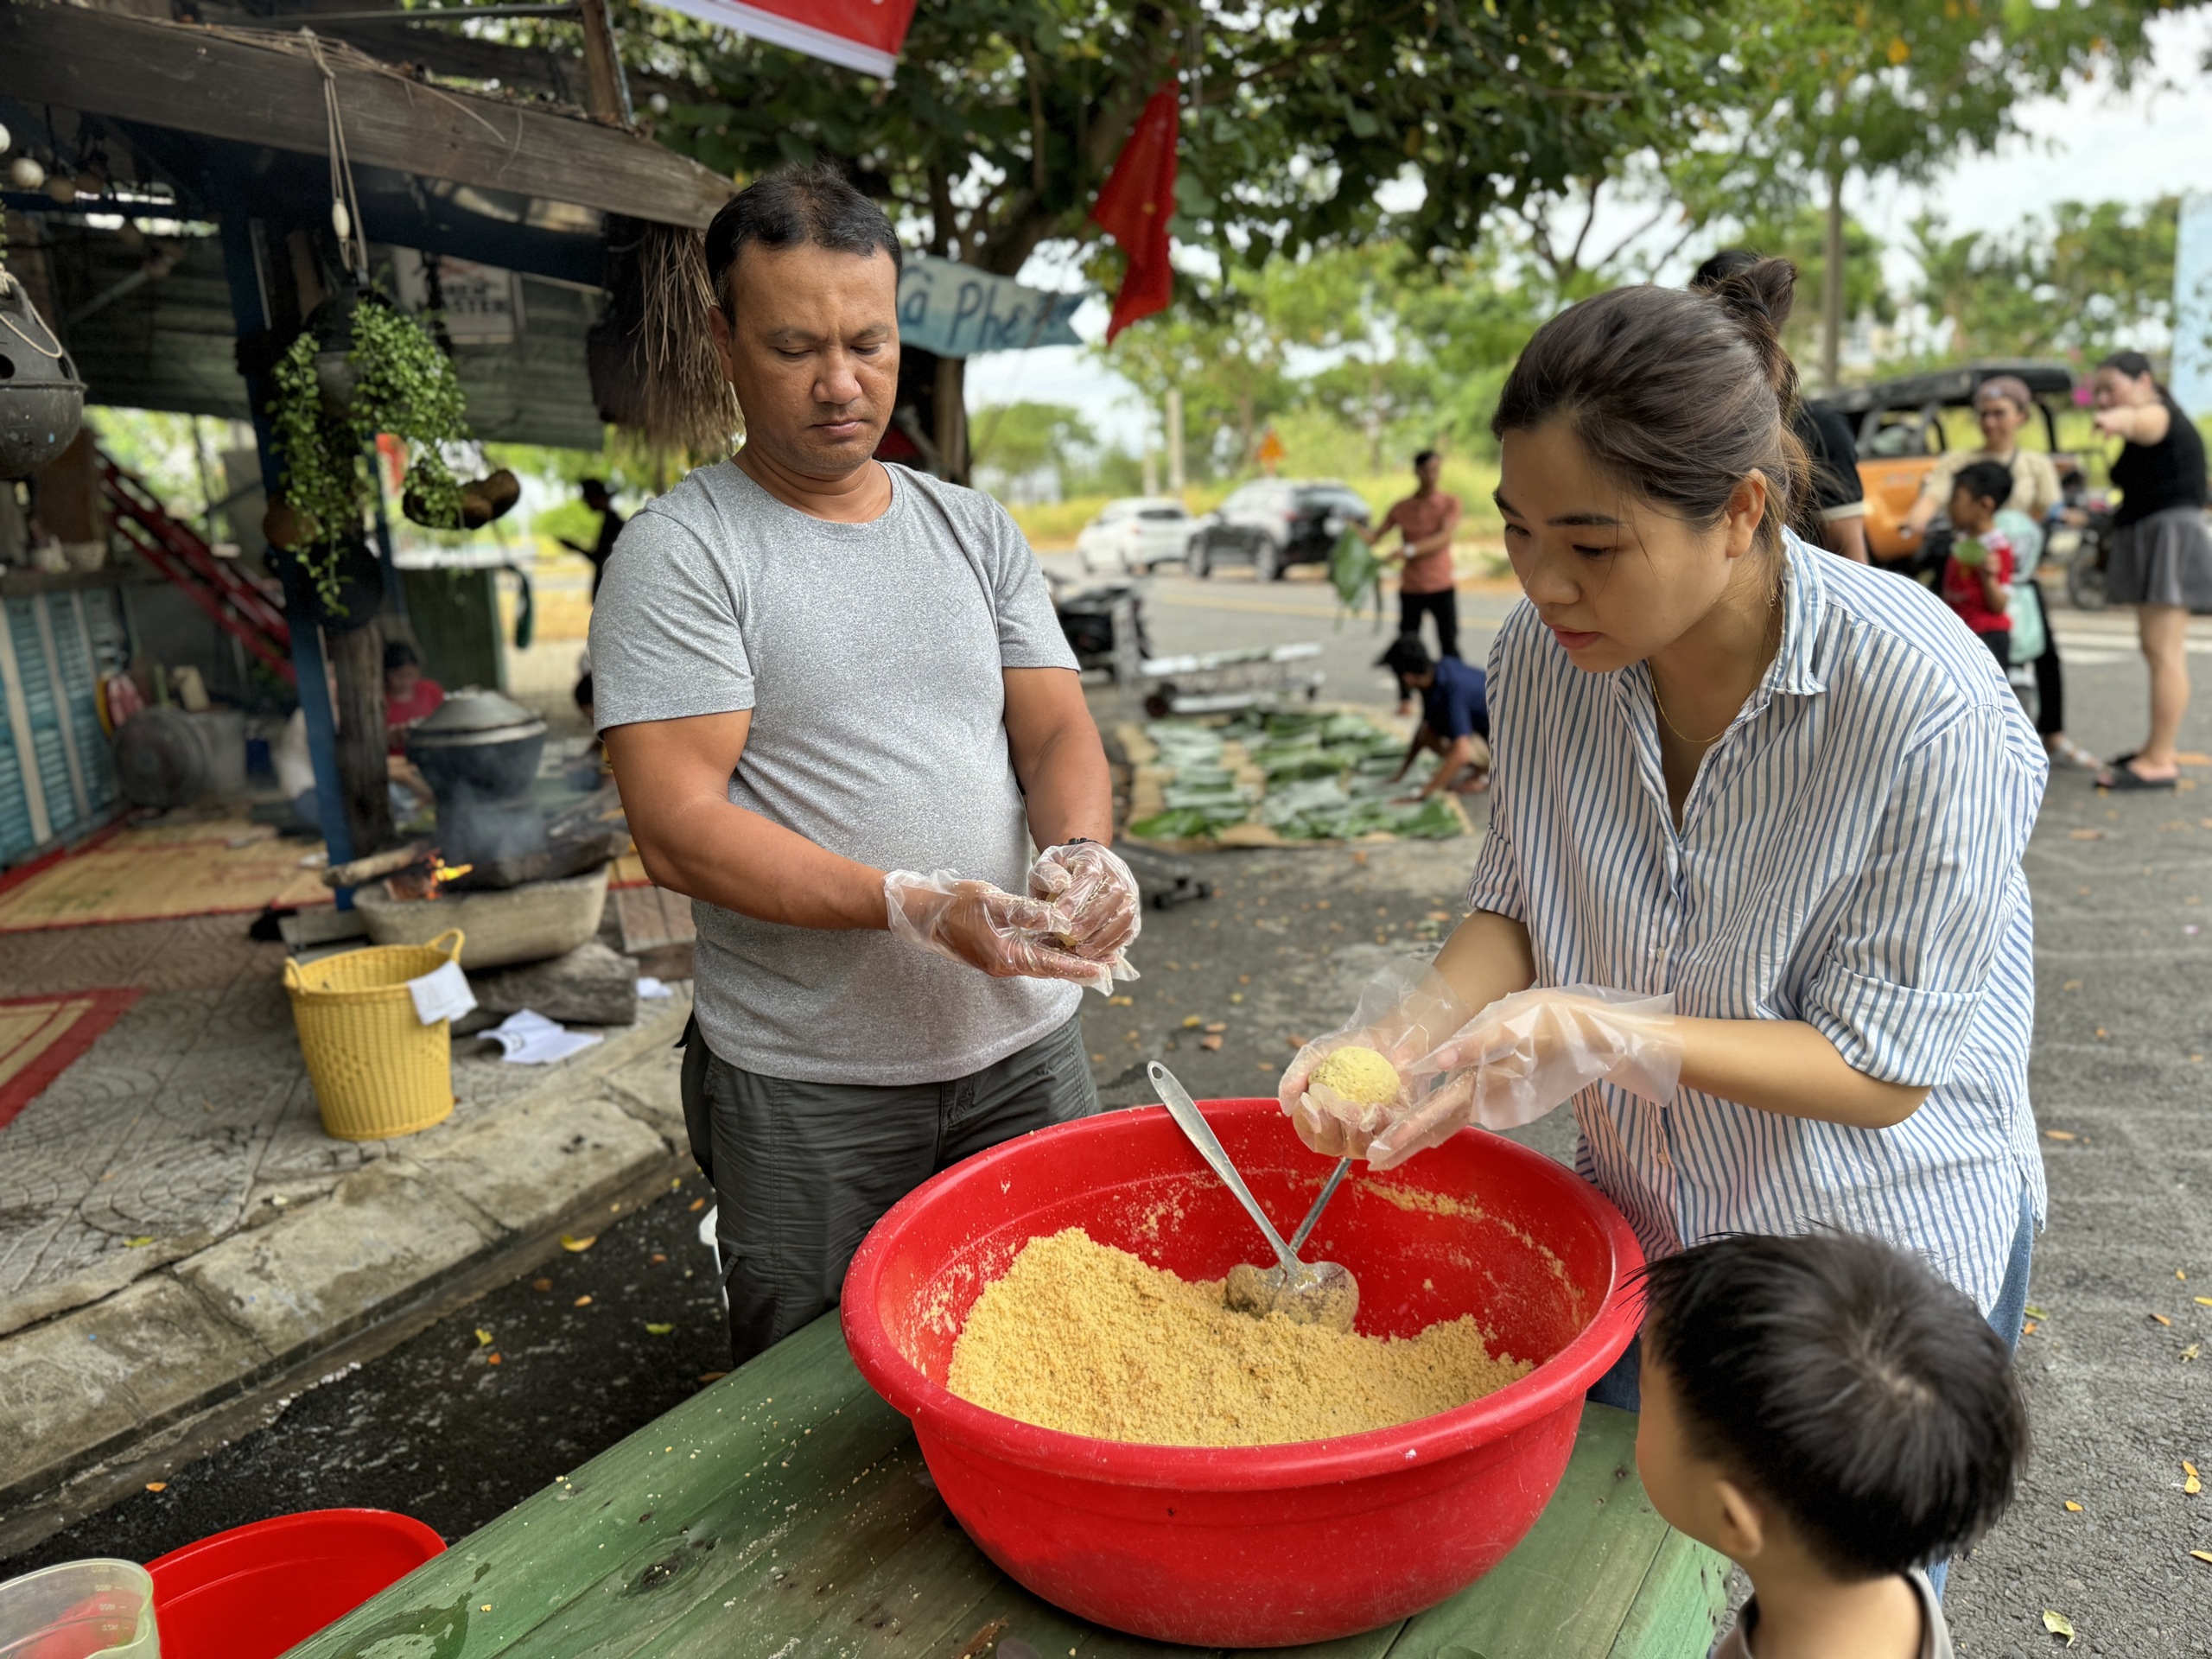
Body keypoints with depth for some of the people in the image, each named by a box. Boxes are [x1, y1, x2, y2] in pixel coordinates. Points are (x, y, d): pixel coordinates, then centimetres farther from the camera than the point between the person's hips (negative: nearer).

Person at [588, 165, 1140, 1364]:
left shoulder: (976, 530, 9)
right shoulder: (680, 553, -7)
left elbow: (1058, 729, 5)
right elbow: (679, 827, -15)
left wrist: (1082, 855, -17)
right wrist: (914, 905, -26)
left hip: (1025, 1045, 5)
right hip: (805, 1086, -4)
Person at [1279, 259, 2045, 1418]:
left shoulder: (1932, 712, -29)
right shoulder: (1538, 655, -15)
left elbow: (1877, 1071, -24)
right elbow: (1514, 907, -3)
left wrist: (1602, 1036, -37)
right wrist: (1421, 1023, -23)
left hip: (1877, 1273, -4)